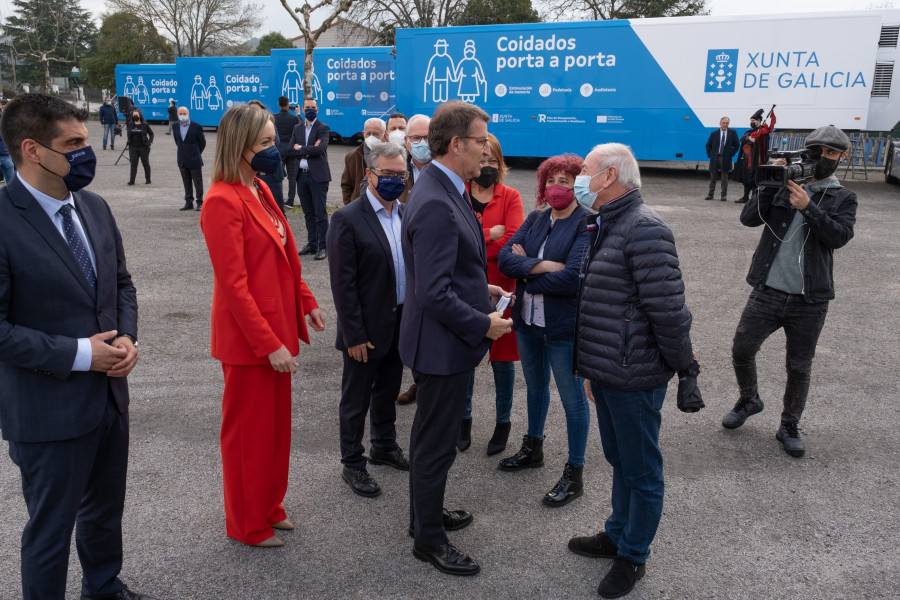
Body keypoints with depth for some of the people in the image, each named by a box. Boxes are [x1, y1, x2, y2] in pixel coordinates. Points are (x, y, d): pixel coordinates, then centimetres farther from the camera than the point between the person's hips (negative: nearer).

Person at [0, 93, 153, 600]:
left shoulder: (95, 208, 2)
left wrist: (127, 337, -6)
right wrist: (79, 354, -21)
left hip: (111, 395, 7)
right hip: (48, 410, -7)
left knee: (106, 508, 27)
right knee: (51, 529, 14)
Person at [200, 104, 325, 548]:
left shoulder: (260, 190, 9)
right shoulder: (223, 200, -19)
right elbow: (234, 284, -22)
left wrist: (306, 302, 11)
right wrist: (269, 344, -21)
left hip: (275, 330, 9)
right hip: (247, 339, -9)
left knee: (277, 424, 19)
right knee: (248, 432, 8)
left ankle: (269, 507, 38)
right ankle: (247, 525, 27)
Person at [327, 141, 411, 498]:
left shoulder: (406, 215, 5)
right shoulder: (348, 219, -15)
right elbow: (343, 285, -17)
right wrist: (354, 335, -17)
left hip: (401, 324, 6)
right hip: (366, 329, -6)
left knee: (388, 391, 23)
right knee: (356, 400, 9)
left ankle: (384, 446, 43)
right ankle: (352, 465, 26)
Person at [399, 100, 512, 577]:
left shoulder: (442, 189, 6)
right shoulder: (435, 205, -27)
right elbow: (434, 294, -29)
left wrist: (481, 289, 10)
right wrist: (483, 324, -19)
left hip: (446, 340, 10)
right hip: (442, 344, -10)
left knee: (432, 435, 24)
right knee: (436, 443, 7)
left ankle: (426, 513, 44)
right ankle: (428, 539, 26)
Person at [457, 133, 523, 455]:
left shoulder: (510, 197, -1)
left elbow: (513, 242, -14)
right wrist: (490, 234, -15)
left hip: (499, 289, -1)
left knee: (502, 359, 9)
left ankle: (503, 423, 26)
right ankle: (464, 419, 29)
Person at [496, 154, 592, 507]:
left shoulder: (588, 224, -14)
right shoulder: (536, 219, 5)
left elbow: (572, 278, -25)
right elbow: (505, 258, -6)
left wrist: (526, 273, -12)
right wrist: (544, 266, -21)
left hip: (565, 326, -7)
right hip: (528, 320, 7)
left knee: (572, 397, 6)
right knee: (535, 386, 23)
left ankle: (574, 475, 21)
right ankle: (533, 449, 44)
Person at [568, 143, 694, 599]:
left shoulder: (644, 229, -20)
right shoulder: (607, 226, 13)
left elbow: (668, 309, -23)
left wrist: (683, 367, -12)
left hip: (633, 377, -9)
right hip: (607, 372, 9)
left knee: (640, 471, 9)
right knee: (619, 461, 24)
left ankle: (633, 557, 26)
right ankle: (617, 535, 41)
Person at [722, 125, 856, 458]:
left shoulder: (843, 198, 5)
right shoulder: (784, 185, 4)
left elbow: (839, 236, -12)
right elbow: (749, 218, -8)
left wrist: (807, 206, -22)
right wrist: (772, 184, -18)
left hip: (810, 302, 0)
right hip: (767, 293, 0)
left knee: (799, 369, 9)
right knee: (741, 351, 4)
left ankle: (789, 427, 28)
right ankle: (749, 400, 32)